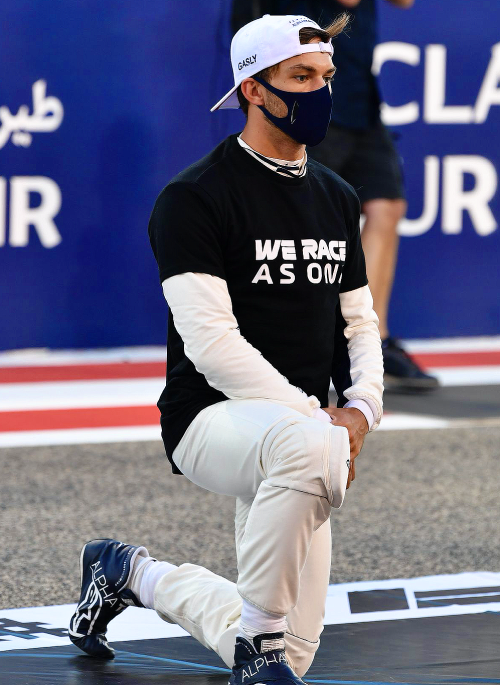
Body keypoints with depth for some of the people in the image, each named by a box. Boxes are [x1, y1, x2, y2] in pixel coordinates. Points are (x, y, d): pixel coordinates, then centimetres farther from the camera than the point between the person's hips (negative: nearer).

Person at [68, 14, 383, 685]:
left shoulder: (337, 199, 12)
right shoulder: (195, 197, -11)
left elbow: (359, 321, 17)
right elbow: (210, 340, -18)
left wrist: (360, 409, -3)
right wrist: (316, 420, -23)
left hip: (298, 430, 7)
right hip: (210, 421, -7)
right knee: (305, 447, -42)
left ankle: (132, 573, 28)